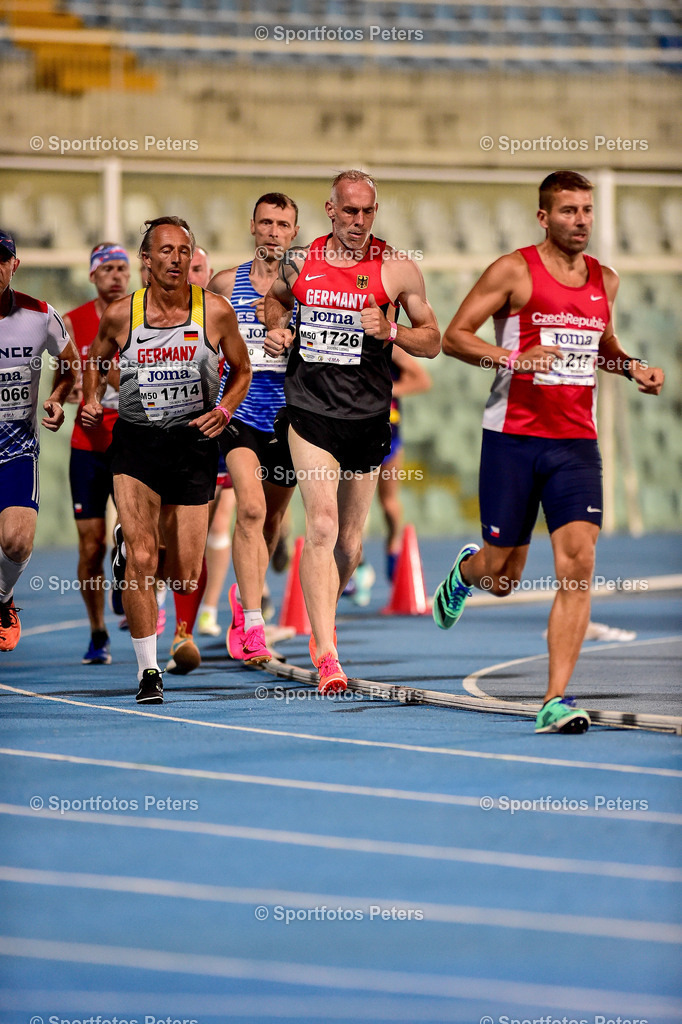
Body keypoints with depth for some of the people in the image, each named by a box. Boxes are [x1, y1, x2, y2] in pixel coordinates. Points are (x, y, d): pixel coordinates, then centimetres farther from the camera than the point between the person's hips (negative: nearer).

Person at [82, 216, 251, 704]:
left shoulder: (216, 311, -4)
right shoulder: (120, 315, -3)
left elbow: (242, 371, 10)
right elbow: (95, 361, 16)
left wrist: (224, 410, -6)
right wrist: (91, 399, -1)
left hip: (194, 442, 0)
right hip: (135, 443, 0)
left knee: (185, 576, 4)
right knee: (141, 559, -18)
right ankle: (148, 669, -9)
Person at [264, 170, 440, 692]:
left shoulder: (398, 269, -1)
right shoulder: (300, 262, 4)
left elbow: (432, 340, 6)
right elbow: (276, 299, 26)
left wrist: (390, 330, -13)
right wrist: (277, 328, 5)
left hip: (368, 415, 1)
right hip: (310, 411, -1)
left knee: (350, 542, 10)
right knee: (322, 525, -17)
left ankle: (322, 624, 38)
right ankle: (326, 656, -22)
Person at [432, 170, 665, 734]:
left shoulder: (605, 280, 11)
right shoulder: (514, 271, -5)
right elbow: (454, 336, -6)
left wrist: (632, 368, 9)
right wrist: (515, 358, -21)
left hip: (576, 443, 3)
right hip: (513, 438, -3)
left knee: (578, 567, -13)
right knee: (503, 577, 5)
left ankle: (556, 701, -13)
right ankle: (466, 569, 45)